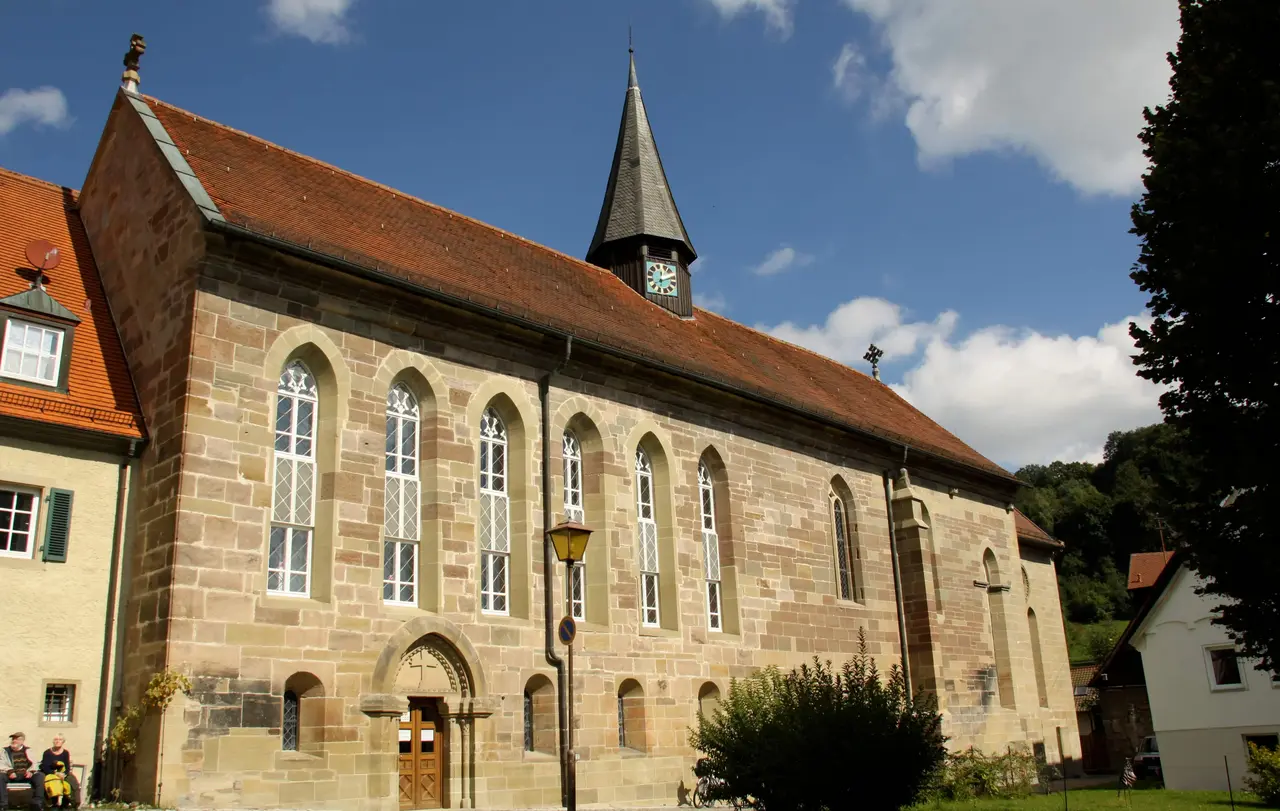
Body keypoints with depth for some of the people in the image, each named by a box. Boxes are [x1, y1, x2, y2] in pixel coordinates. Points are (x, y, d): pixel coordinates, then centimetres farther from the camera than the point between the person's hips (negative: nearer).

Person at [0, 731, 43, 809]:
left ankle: (37, 803, -26)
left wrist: (31, 771, -13)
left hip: (26, 775, 1)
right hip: (12, 776, -1)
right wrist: (9, 771, -21)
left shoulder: (27, 750, 16)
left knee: (39, 776, -27)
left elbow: (34, 763, 9)